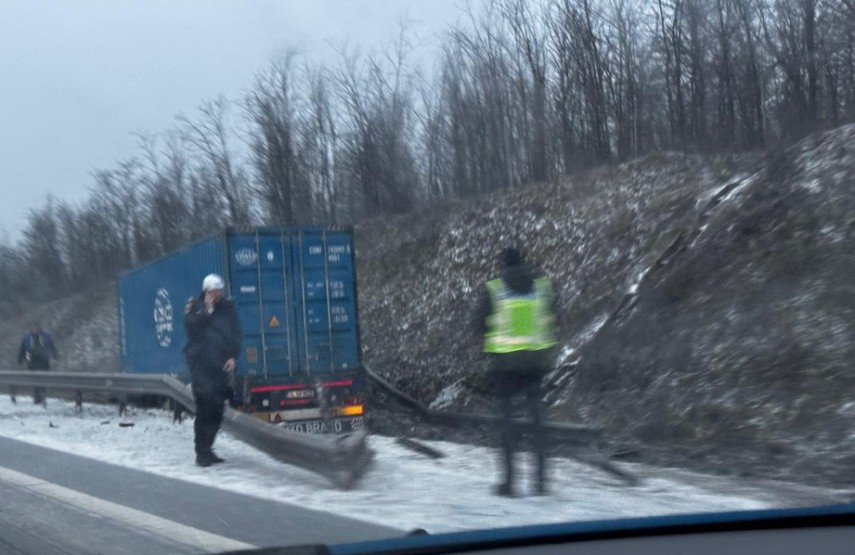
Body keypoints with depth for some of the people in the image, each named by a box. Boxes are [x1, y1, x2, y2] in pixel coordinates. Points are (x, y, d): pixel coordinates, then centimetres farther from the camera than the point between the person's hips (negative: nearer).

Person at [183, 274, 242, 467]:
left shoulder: (227, 307, 11)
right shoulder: (195, 306, 2)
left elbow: (236, 333, 11)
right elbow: (190, 326, -14)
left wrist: (233, 357, 0)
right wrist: (207, 310, -15)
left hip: (220, 364, 4)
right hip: (200, 363, -4)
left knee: (217, 408, 3)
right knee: (205, 407, -11)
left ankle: (206, 449, 15)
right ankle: (202, 452, -7)